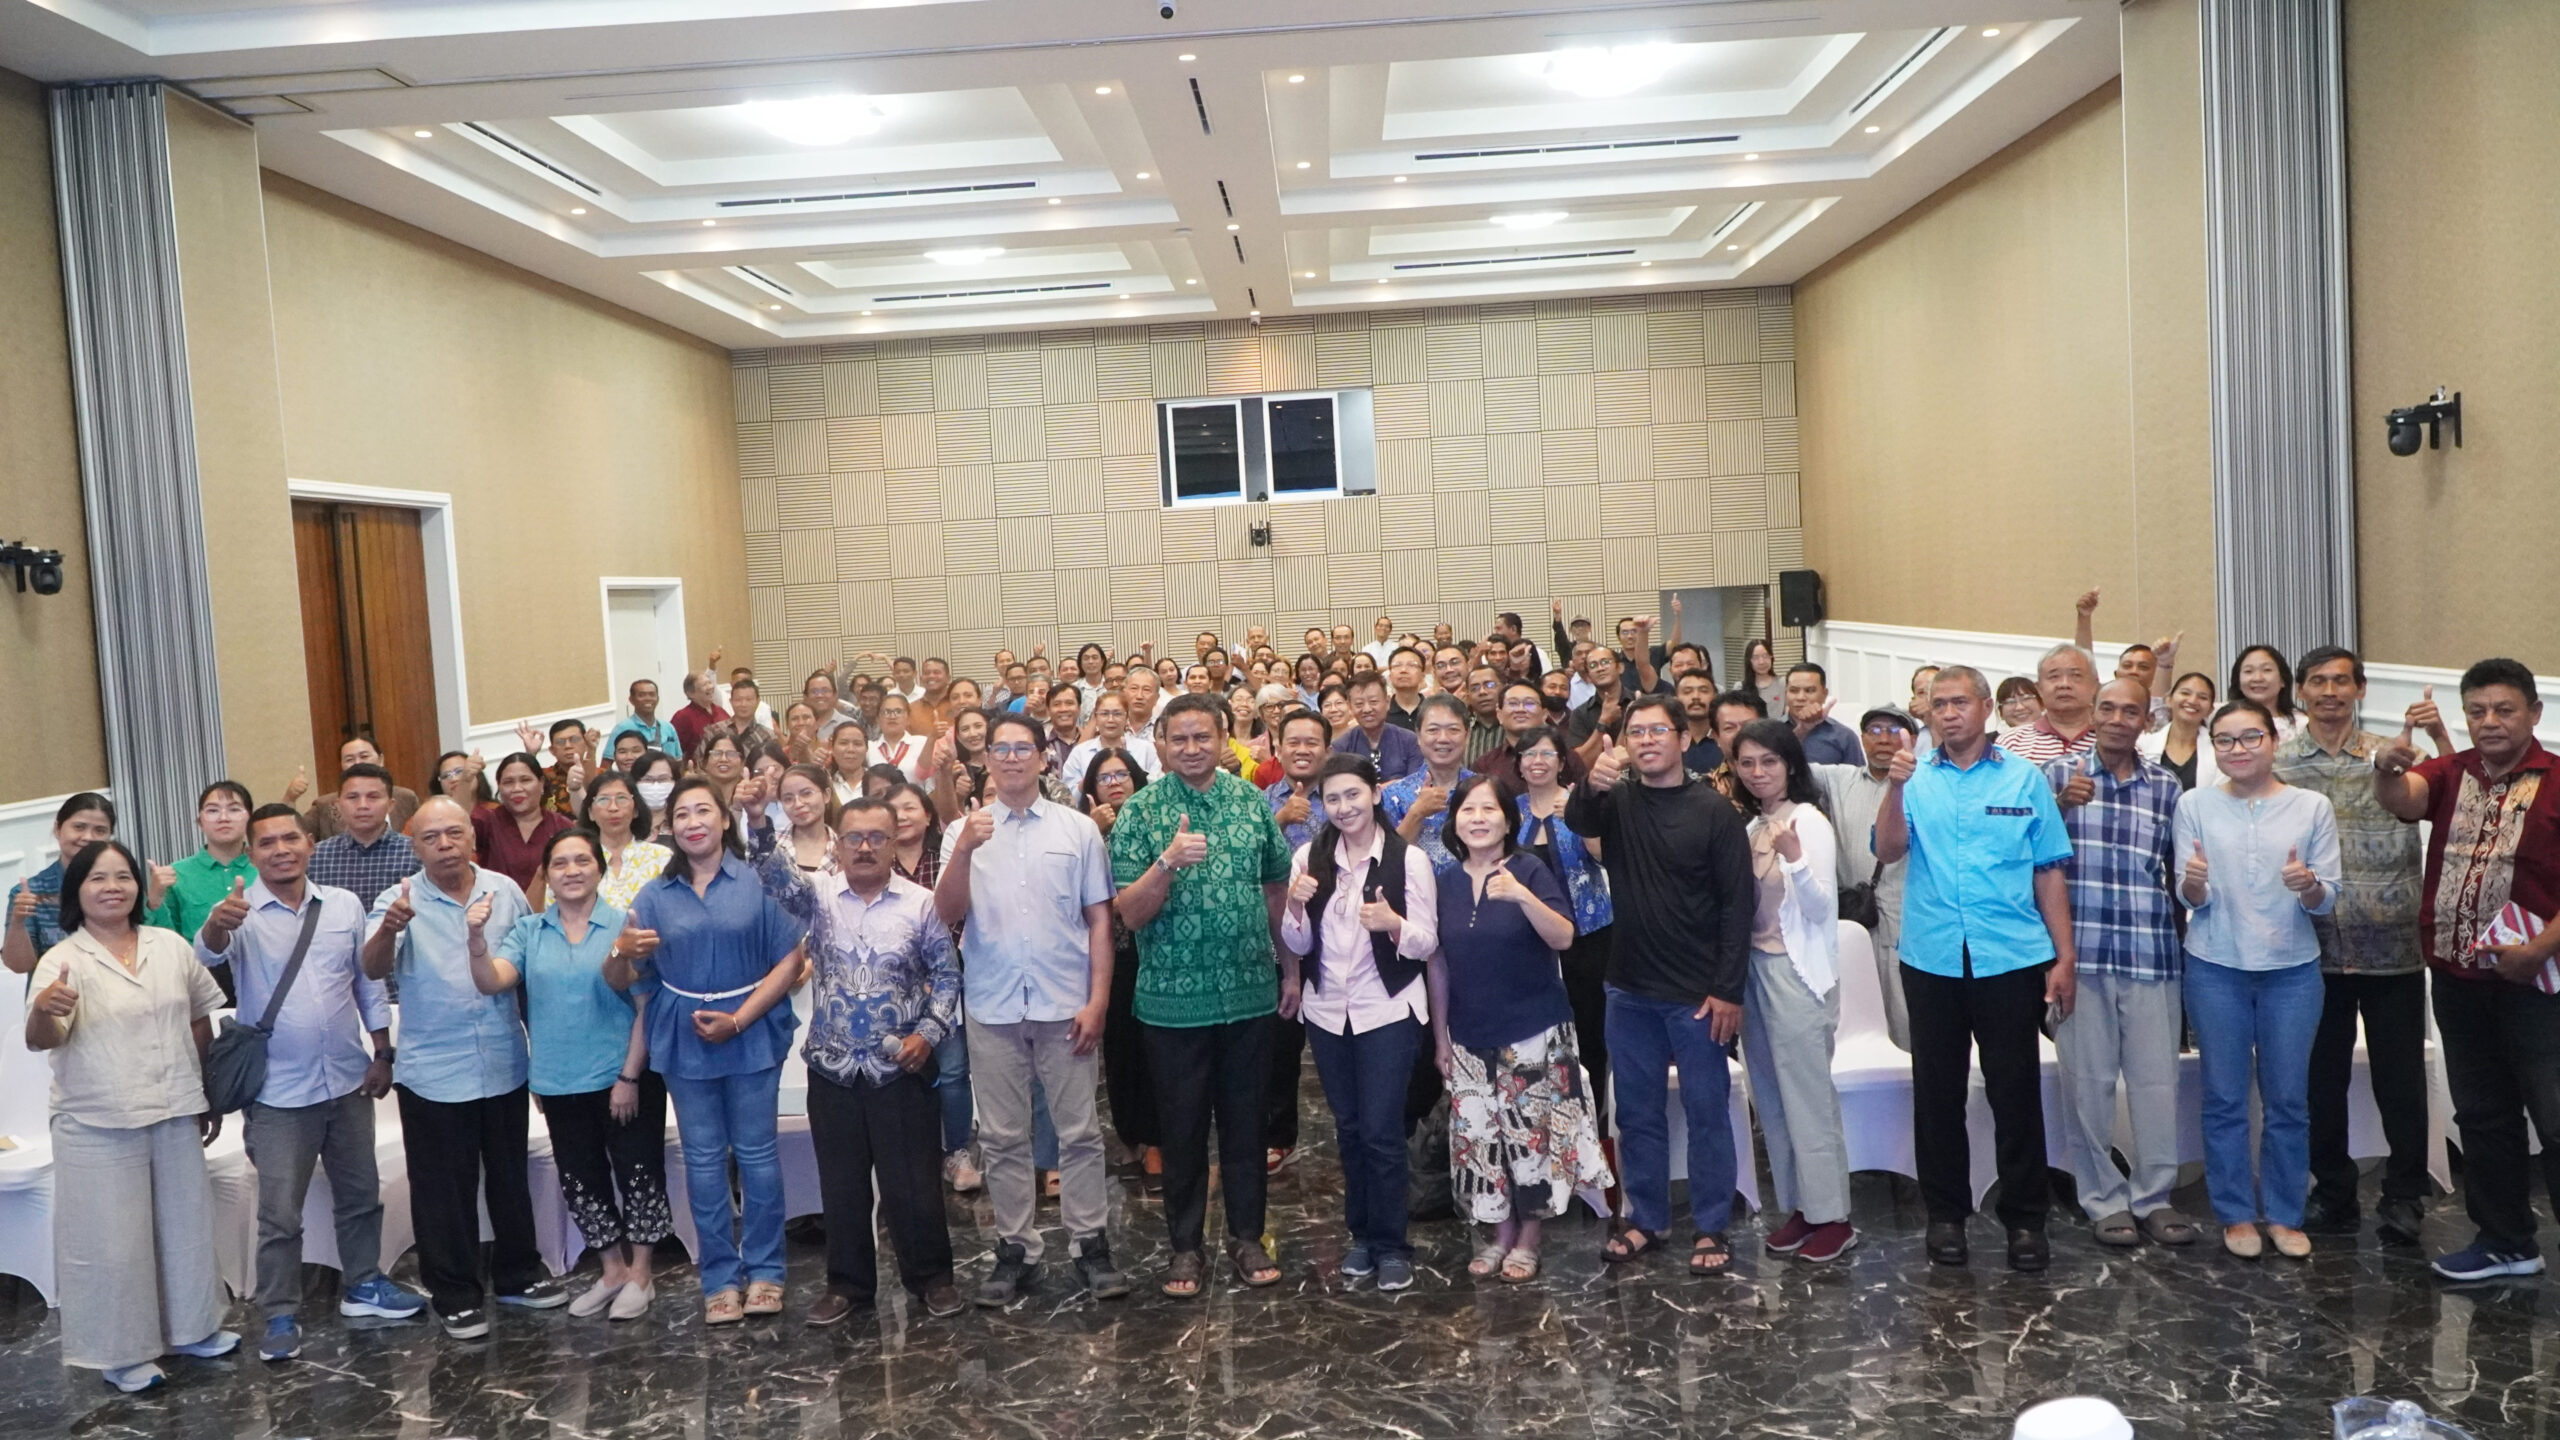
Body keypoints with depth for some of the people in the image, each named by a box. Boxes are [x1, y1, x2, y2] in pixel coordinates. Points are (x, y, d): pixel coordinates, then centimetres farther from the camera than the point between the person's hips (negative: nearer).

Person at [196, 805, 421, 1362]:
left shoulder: (344, 905, 0)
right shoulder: (242, 913, -11)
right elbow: (208, 954, -33)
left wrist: (382, 1054, 5)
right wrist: (218, 923, -56)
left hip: (347, 1081, 4)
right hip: (278, 1091, -4)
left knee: (360, 1195, 17)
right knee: (280, 1213, 3)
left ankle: (363, 1285, 34)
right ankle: (280, 1315, 16)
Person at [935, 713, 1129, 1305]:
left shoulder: (1078, 829, 1)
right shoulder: (965, 831, 3)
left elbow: (1099, 919, 2)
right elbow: (947, 915, -8)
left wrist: (1098, 1001, -4)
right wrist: (965, 850, -23)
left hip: (1064, 1005, -1)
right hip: (992, 1007, 1)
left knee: (1079, 1132, 6)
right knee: (1003, 1138, 10)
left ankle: (1090, 1243, 18)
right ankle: (1016, 1249, 21)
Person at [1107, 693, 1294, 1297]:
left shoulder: (1253, 801, 1)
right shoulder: (1140, 811, -6)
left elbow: (1278, 887, 11)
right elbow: (1130, 912, -11)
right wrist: (1168, 861, -27)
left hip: (1249, 993, 2)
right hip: (1174, 999, -2)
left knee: (1244, 1118, 13)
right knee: (1183, 1126, 9)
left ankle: (1247, 1235, 27)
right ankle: (1186, 1246, 23)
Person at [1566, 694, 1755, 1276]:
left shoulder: (1713, 809, -6)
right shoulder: (1617, 800, 2)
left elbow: (1736, 903, -7)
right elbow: (1578, 822, -21)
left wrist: (1728, 990, -12)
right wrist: (1593, 784, -44)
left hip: (1698, 993, -3)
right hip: (1630, 988, 3)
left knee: (1706, 1111, 6)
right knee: (1637, 1111, 13)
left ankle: (1711, 1228, 18)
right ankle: (1645, 1218, 26)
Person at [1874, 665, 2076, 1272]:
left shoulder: (2024, 778, 3)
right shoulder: (1915, 778, 4)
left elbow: (2049, 873, 5)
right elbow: (1887, 851, -10)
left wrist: (2063, 956, 2)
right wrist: (1895, 786, -24)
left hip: (2011, 957, -1)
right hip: (1932, 959, 1)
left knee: (2016, 1091, 5)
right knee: (1937, 1091, 10)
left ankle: (2025, 1217, 18)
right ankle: (1945, 1212, 22)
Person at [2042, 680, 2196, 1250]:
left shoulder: (2166, 787, 10)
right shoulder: (2060, 774, 4)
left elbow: (2180, 870, 17)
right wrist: (2061, 805, -19)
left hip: (2151, 955, 2)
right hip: (2081, 952, -2)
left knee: (2156, 1079, 6)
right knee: (2088, 1080, 4)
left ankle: (2153, 1197, 21)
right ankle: (2104, 1201, 17)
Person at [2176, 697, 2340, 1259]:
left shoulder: (2312, 806, 1)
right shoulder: (2195, 805, 0)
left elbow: (2328, 899, 1)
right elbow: (2192, 899, -1)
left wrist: (2309, 887, -21)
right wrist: (2194, 882, -23)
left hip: (2292, 969, 0)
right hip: (2216, 968, 0)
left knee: (2288, 1099, 6)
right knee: (2225, 1098, 5)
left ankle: (2284, 1214, 20)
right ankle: (2237, 1214, 17)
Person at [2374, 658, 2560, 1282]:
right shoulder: (2450, 774, 6)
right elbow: (2403, 799, -16)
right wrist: (2388, 769, -38)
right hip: (2458, 976, 5)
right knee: (2482, 1115, 15)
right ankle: (2505, 1242, 28)